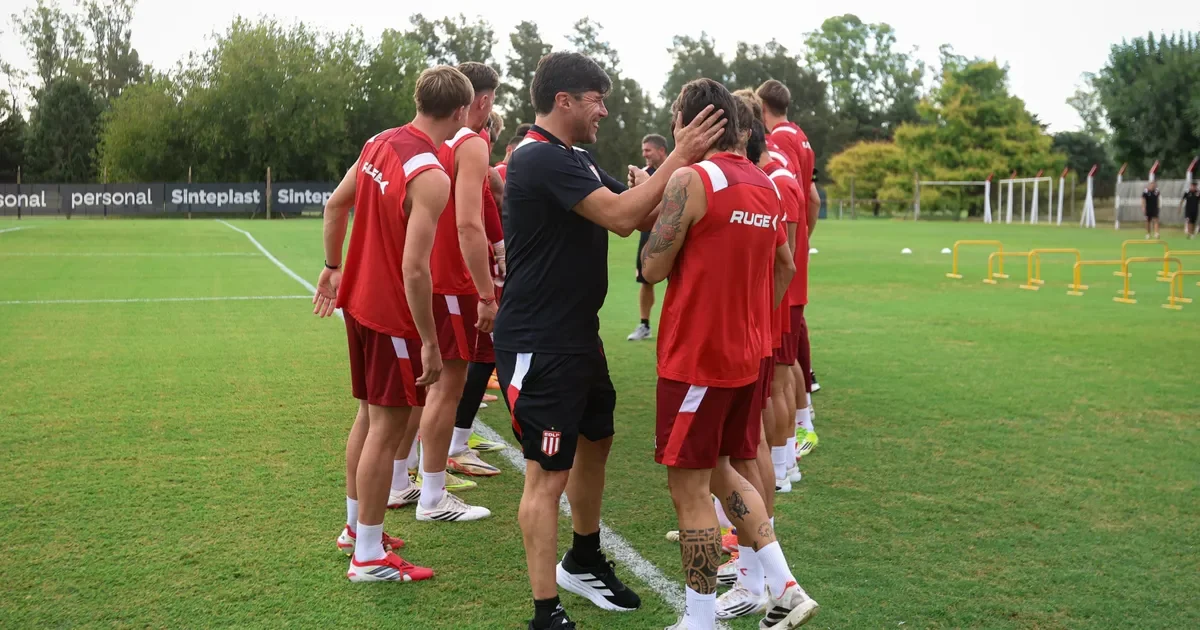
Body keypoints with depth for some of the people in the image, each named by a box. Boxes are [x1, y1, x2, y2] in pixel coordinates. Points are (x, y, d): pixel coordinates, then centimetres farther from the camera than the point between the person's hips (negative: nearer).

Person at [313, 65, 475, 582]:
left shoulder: (379, 143, 3)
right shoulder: (431, 177, -22)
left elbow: (335, 205, 13)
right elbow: (414, 268, -26)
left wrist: (333, 268, 25)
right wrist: (431, 343, -19)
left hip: (358, 302, 9)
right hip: (394, 314, -9)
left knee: (369, 416, 21)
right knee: (387, 429, 1)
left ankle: (356, 527, 35)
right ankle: (368, 557, 10)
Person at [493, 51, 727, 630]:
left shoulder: (574, 160, 14)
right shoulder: (542, 159, -19)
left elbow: (641, 213, 10)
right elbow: (622, 216, -26)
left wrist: (682, 161, -2)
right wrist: (678, 159, -19)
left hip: (578, 335, 11)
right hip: (539, 344, -11)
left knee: (595, 442, 23)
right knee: (548, 472, -5)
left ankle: (583, 562, 42)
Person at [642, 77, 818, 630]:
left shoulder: (691, 180, -15)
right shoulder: (765, 185, 9)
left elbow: (653, 268, -11)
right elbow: (785, 267, 17)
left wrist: (654, 202, 3)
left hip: (695, 357, -8)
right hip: (746, 356, 8)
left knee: (688, 487, 3)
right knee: (720, 472, 21)